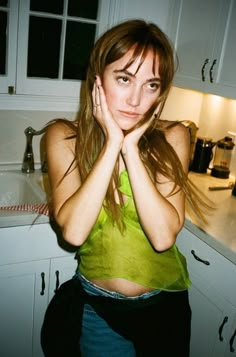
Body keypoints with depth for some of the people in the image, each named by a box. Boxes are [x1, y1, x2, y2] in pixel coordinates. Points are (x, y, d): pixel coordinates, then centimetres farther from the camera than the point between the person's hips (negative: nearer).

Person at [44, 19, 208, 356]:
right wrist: (112, 142, -28)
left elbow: (163, 236, -24)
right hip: (99, 307, 0)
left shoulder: (172, 138, -13)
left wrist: (131, 147, -27)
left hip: (165, 302, 1)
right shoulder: (64, 136, -13)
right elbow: (73, 231, -26)